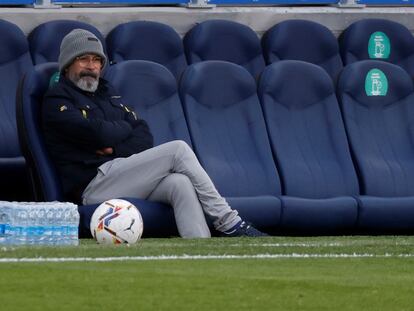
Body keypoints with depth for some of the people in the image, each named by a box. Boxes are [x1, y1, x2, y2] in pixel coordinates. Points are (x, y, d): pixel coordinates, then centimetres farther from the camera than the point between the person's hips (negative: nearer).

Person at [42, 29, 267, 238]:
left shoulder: (107, 93, 26)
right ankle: (228, 223, -15)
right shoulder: (57, 99, 3)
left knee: (181, 183, -26)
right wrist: (125, 128, 7)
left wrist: (118, 149, -6)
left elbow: (144, 135, 14)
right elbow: (99, 134, -14)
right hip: (93, 187, -7)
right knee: (178, 149, -17)